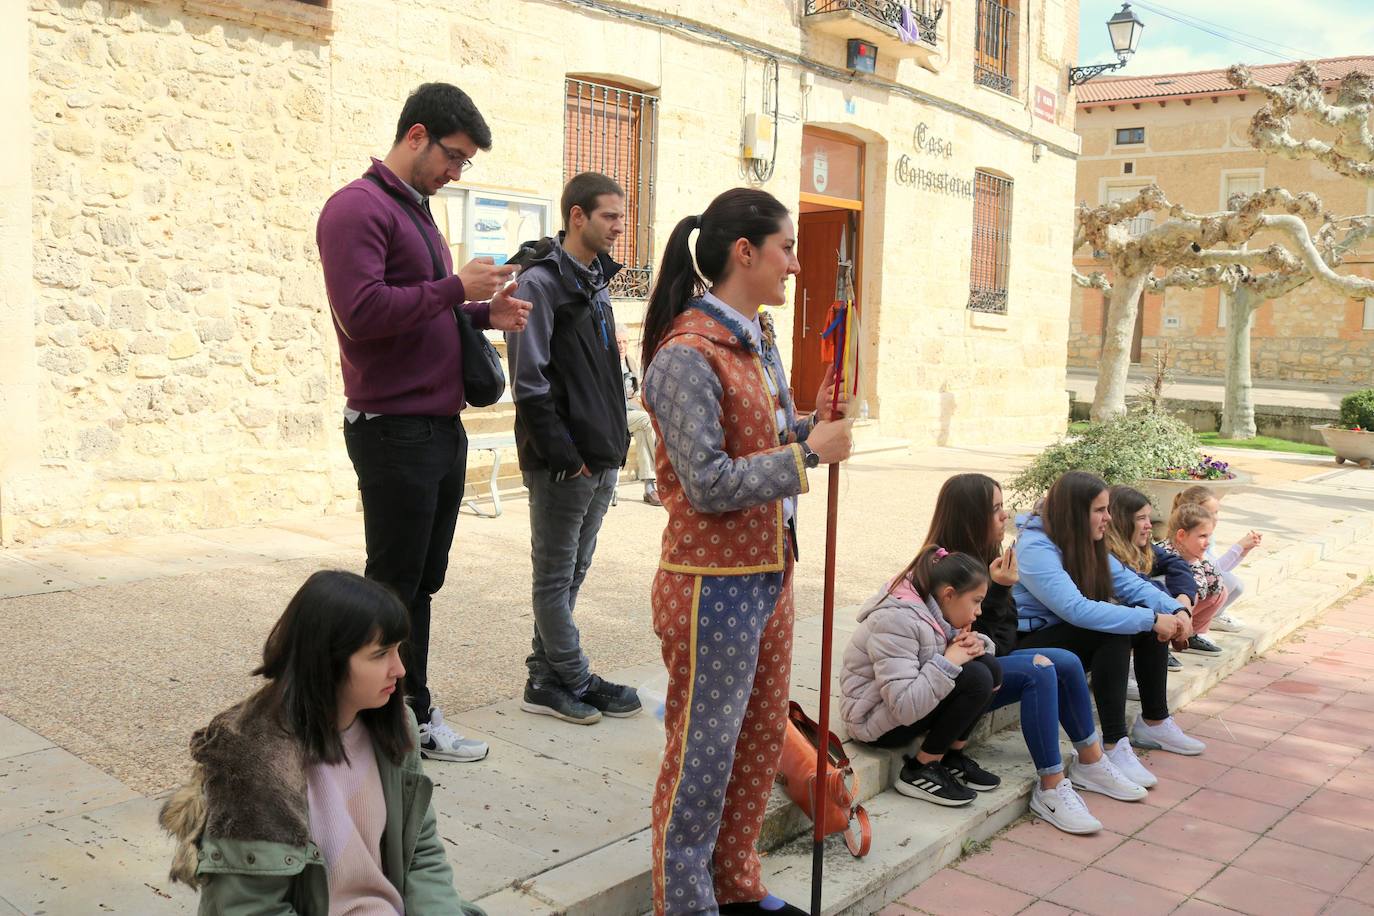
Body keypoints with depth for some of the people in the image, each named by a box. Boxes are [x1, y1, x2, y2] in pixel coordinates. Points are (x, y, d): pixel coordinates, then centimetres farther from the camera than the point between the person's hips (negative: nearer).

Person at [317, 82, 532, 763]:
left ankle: (416, 717, 24)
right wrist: (456, 288, -18)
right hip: (394, 431, -9)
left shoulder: (416, 209, 19)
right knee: (393, 588, -1)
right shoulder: (358, 207, -11)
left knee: (422, 582, 14)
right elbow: (362, 312, -23)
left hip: (441, 427, 9)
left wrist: (483, 313, 9)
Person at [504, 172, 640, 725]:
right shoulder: (540, 281, -11)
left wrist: (614, 443, 13)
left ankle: (547, 679, 25)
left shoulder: (596, 280, 16)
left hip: (601, 461, 9)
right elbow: (528, 380, -17)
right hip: (563, 465, -9)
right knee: (556, 575, 4)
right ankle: (575, 681, 14)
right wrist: (564, 454, -18)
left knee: (571, 572, 15)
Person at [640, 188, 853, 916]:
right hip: (714, 586, -9)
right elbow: (708, 485, -21)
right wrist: (810, 455, -18)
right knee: (703, 754, 4)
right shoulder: (686, 356, -18)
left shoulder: (760, 341, 10)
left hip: (770, 575, 9)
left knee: (763, 736, 18)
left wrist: (814, 424, 0)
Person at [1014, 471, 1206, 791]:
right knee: (1114, 634, -29)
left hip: (1069, 633, 9)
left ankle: (1154, 722, 8)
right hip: (1031, 644, -9)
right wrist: (1150, 619, -35)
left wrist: (1175, 609, -20)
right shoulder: (1035, 548, -25)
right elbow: (1076, 609, -36)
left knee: (1153, 616, -2)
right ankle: (1114, 746, -26)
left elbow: (1131, 584, -1)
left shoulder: (1086, 544, 5)